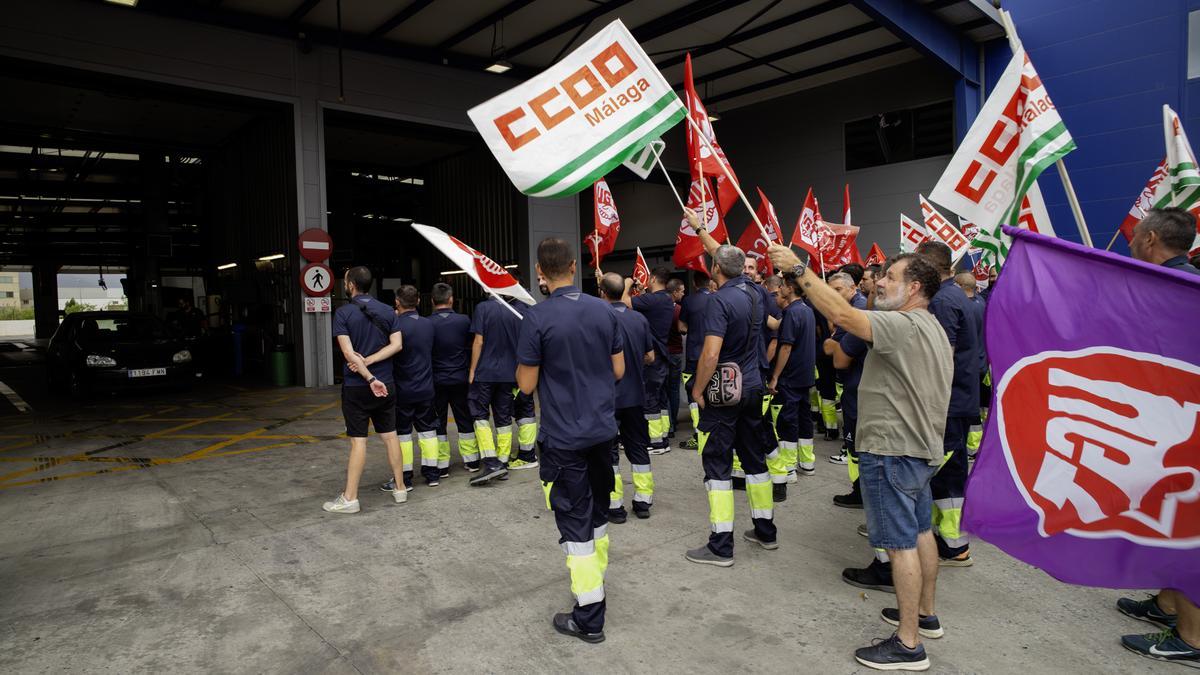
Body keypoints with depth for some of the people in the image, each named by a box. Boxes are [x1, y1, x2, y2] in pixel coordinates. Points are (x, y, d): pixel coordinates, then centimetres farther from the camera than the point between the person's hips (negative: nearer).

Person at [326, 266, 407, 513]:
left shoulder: (343, 313, -8)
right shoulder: (387, 311, 5)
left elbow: (349, 353, -17)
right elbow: (396, 344, -4)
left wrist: (370, 379, -18)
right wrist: (369, 361, -10)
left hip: (356, 386, -4)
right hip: (386, 385, 4)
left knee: (358, 440, -2)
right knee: (390, 435, 11)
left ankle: (350, 498, 4)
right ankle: (400, 489, 18)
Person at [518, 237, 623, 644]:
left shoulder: (537, 318, -15)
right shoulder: (604, 310, 0)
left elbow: (526, 385, -10)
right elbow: (618, 371, 6)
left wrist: (525, 361, 8)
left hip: (564, 438, -5)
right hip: (603, 429, 5)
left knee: (575, 522, 2)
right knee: (597, 510, 22)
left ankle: (589, 616, 8)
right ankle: (596, 579, 40)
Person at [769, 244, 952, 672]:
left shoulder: (904, 326, -20)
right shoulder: (933, 330, 14)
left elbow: (842, 315, -31)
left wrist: (799, 269, -26)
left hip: (892, 452, -11)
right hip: (921, 448, 11)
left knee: (901, 543, -4)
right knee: (919, 533, 20)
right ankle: (925, 614, 35)